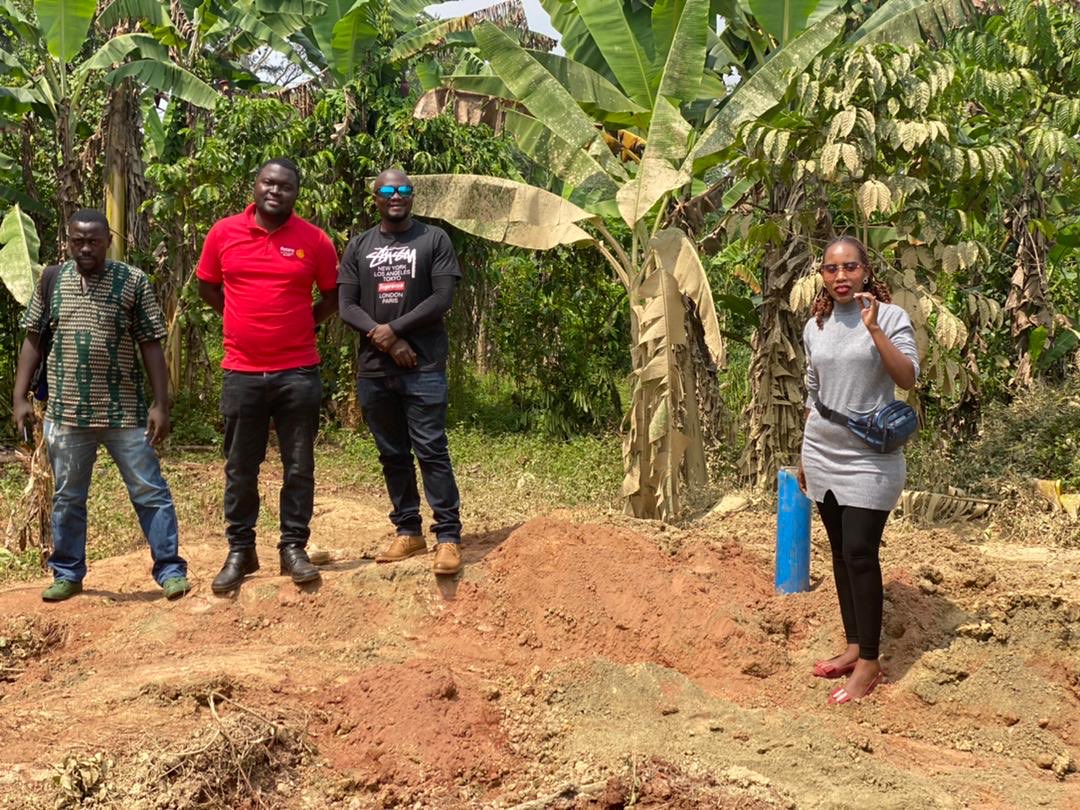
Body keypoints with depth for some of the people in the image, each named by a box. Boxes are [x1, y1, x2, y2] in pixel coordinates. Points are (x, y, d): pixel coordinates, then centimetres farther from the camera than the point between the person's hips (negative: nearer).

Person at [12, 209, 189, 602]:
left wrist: (160, 404, -7)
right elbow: (33, 339, 10)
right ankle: (68, 573, 26)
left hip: (125, 411, -2)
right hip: (66, 412, 3)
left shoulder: (133, 282, -4)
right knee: (67, 497, 13)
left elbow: (151, 346, -3)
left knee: (150, 492, 2)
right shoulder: (51, 280, 4)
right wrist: (20, 397, 4)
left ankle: (170, 569, 10)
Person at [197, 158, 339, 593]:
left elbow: (331, 296, 12)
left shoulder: (315, 241, -1)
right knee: (240, 470, 8)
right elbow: (207, 287, 14)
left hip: (298, 372, -1)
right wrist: (246, 321, 9)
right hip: (241, 372, 1)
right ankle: (240, 550, 20)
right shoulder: (224, 233, 1)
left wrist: (298, 326, 4)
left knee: (299, 467, 5)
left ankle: (294, 547, 17)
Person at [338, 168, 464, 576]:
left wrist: (393, 329, -10)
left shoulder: (434, 239, 3)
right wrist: (383, 340, -10)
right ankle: (407, 531, 19)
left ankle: (448, 536, -5)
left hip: (423, 366, -4)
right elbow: (347, 306, 5)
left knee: (431, 451, -8)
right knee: (392, 454, 10)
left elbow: (443, 298, -6)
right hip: (373, 369, 4)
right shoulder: (358, 247, 12)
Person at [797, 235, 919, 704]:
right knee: (840, 552, 11)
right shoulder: (816, 327, 8)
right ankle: (853, 645, 23)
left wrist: (873, 328, -26)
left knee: (860, 553, -9)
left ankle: (869, 663, -1)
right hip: (823, 455, 5)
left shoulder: (890, 316, -7)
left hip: (870, 459, -5)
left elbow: (908, 378, -18)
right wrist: (805, 455, 18)